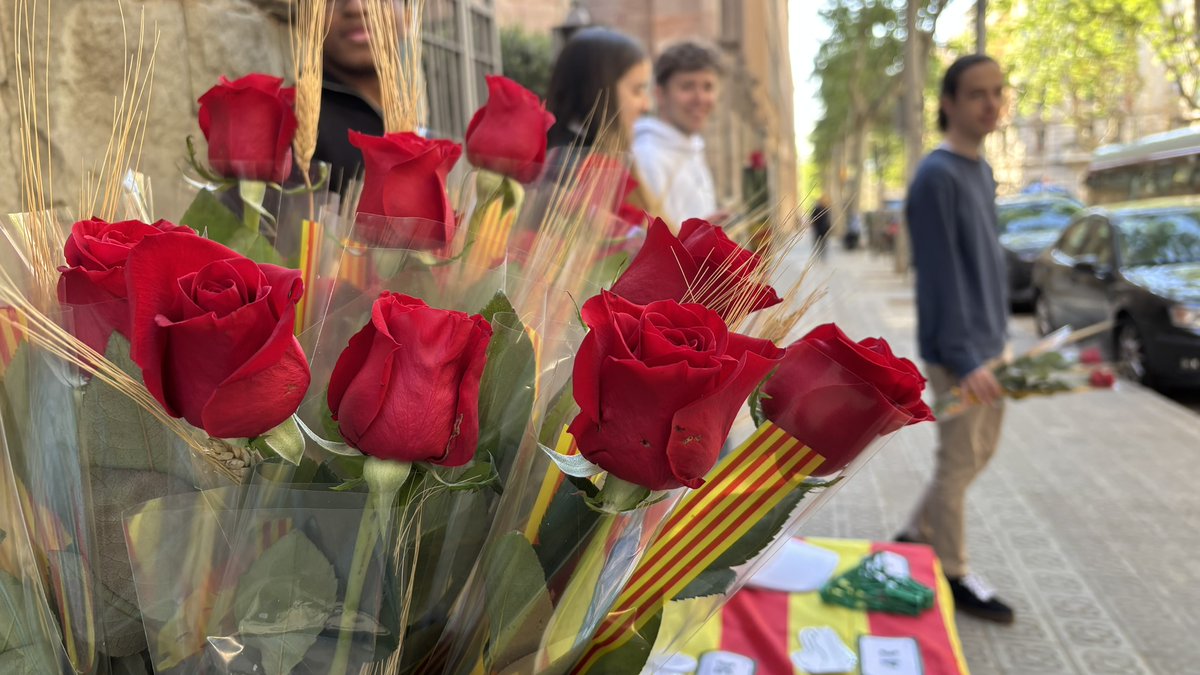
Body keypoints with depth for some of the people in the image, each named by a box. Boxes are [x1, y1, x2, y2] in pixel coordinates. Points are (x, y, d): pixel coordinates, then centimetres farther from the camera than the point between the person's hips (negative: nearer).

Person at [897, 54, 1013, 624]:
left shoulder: (982, 169, 11)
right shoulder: (937, 177, -17)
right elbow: (941, 277, -21)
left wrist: (996, 338, 17)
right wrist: (963, 359, -22)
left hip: (989, 342, 9)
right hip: (959, 352, -9)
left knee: (979, 454, 18)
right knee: (958, 463, 3)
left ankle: (918, 536, 33)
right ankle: (951, 576, 19)